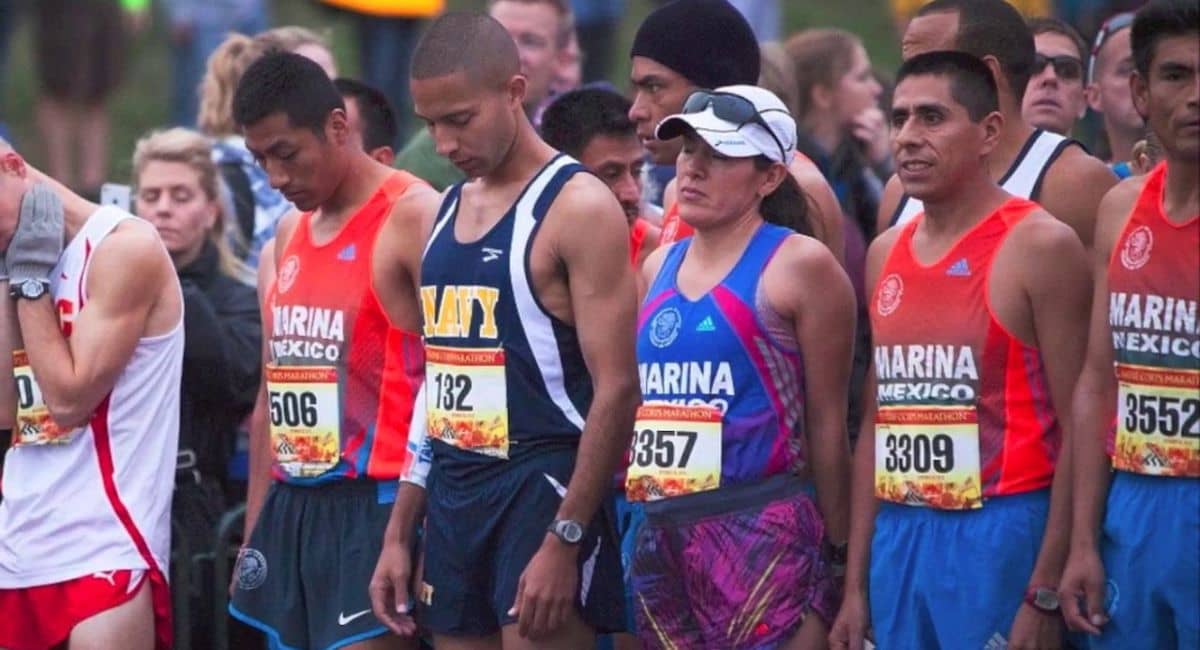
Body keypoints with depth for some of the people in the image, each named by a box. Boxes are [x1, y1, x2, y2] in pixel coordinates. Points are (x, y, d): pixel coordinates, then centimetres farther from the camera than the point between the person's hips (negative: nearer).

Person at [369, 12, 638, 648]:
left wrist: (565, 542, -19)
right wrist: (398, 534, 16)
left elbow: (615, 390, -14)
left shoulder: (577, 207, -9)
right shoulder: (445, 212, 15)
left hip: (540, 494, -7)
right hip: (452, 498, 7)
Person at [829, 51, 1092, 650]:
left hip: (999, 535, -6)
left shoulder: (1040, 247, -7)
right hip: (897, 538, 6)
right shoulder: (886, 256, 12)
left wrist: (1046, 595, -16)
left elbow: (1079, 430, -11)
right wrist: (855, 586, 12)